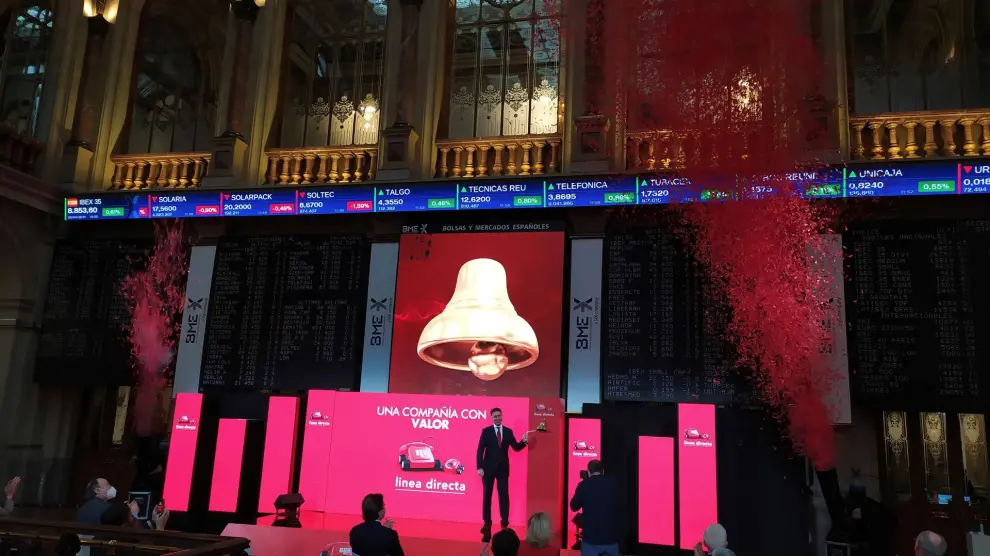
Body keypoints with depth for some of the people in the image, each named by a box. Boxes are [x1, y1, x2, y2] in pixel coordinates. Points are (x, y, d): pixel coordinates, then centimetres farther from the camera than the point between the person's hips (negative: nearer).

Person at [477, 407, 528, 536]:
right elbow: (480, 450, -7)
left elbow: (516, 448, 5)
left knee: (504, 495, 2)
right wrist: (480, 467, -15)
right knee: (487, 496, 7)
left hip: (503, 468, 1)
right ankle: (487, 523, 17)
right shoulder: (486, 431, -3)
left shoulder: (508, 431, 4)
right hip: (489, 467, -1)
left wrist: (524, 442, -16)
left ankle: (505, 522, 10)